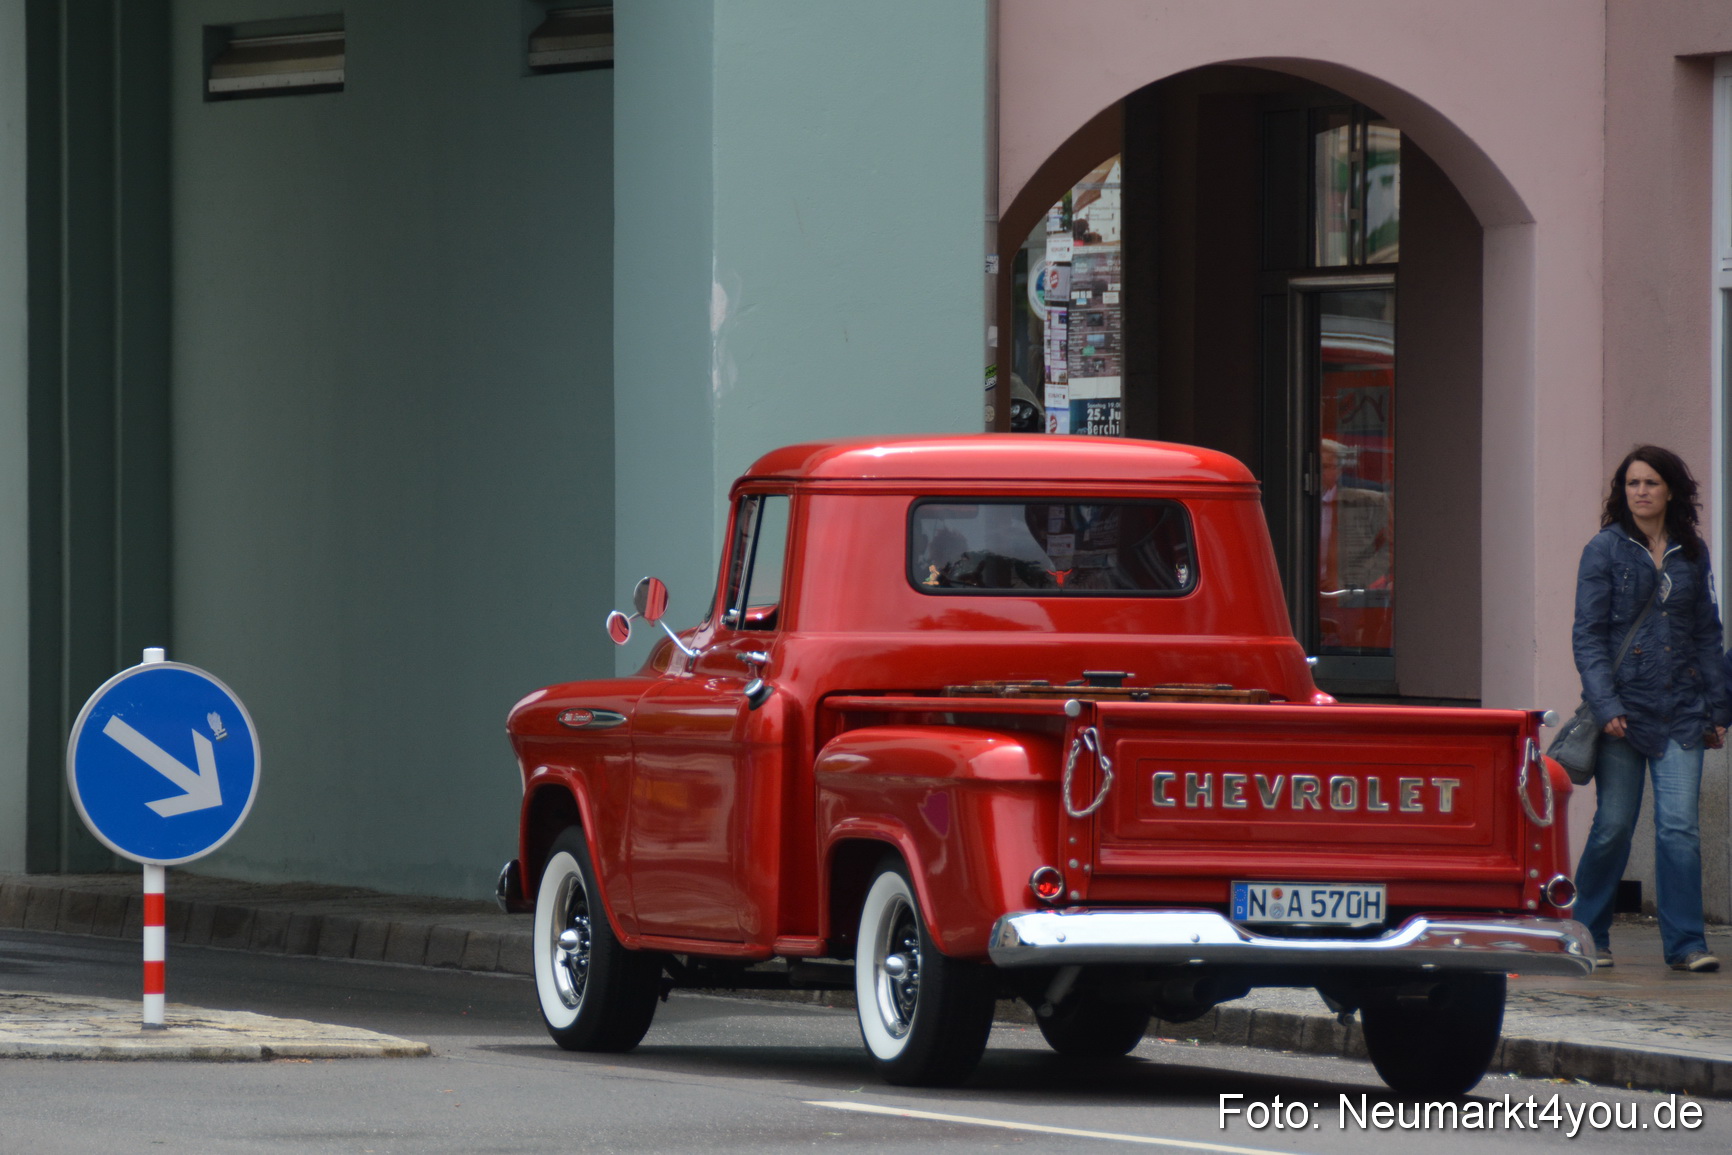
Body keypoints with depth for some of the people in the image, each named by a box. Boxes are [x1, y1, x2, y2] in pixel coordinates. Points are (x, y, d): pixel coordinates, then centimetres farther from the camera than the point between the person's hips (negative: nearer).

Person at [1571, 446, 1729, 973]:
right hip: (1624, 708, -2)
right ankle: (1589, 936, 16)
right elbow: (1588, 636, -4)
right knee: (1613, 826, 1)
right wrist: (1606, 706, -15)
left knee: (1679, 827, -6)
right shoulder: (1604, 550, 0)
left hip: (1680, 712, 2)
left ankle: (1685, 943, -3)